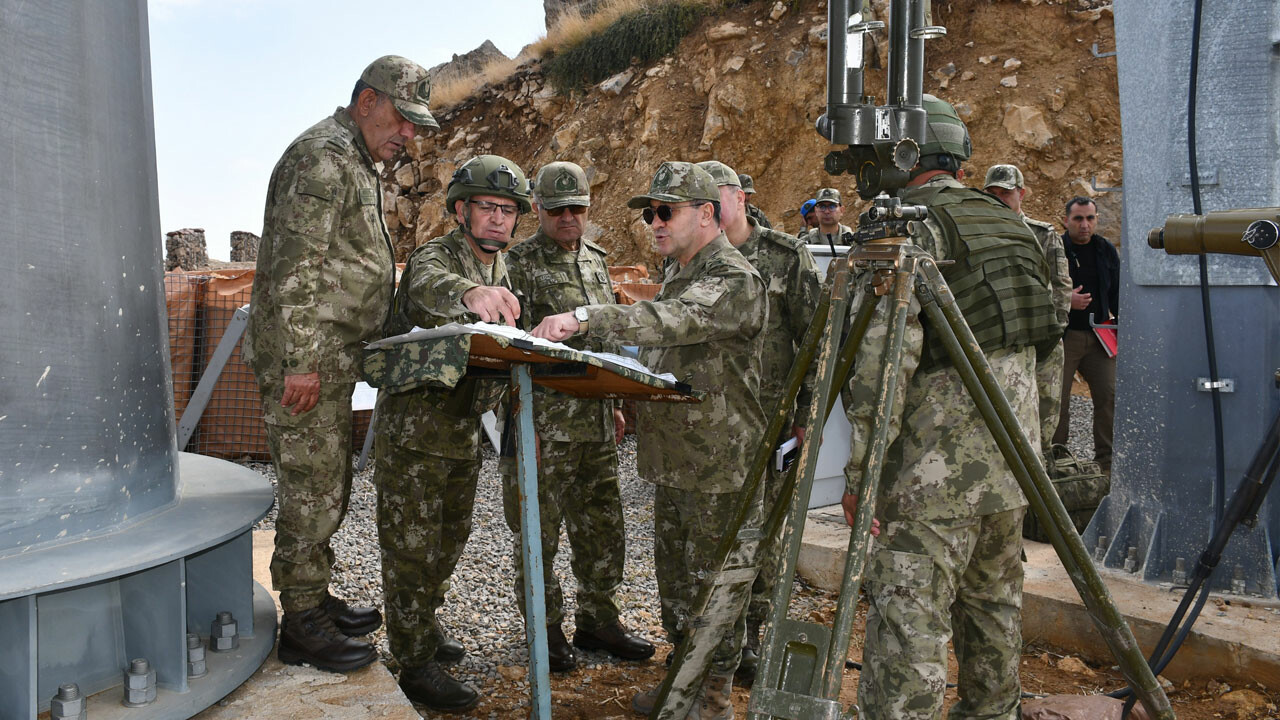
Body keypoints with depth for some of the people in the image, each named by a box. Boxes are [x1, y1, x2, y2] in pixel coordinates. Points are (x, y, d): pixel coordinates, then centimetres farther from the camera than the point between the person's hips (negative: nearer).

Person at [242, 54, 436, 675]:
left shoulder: (359, 164, 20)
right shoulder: (322, 156, -13)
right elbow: (296, 265, -21)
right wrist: (300, 361, -23)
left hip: (330, 357, 10)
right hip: (303, 355, -10)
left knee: (329, 485, 16)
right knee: (312, 489, -4)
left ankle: (315, 598, 28)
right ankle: (302, 626, 6)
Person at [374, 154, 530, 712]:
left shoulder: (503, 279, 10)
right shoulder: (435, 258, -15)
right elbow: (427, 285, -41)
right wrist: (468, 293, -64)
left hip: (464, 434, 8)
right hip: (413, 432, -8)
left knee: (450, 540, 19)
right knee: (412, 547, -1)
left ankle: (424, 623, 39)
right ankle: (416, 663, 9)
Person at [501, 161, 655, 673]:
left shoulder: (596, 260, 14)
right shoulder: (520, 264, -7)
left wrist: (615, 403, 19)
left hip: (596, 421, 7)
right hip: (545, 423, -6)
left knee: (603, 526, 13)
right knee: (538, 528, 3)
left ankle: (598, 620, 27)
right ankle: (546, 626, 19)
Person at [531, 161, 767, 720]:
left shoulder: (734, 281, -17)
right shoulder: (677, 275, 16)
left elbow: (673, 320, -36)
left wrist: (584, 318, -46)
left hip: (718, 465, -9)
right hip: (673, 462, 10)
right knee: (673, 575, 18)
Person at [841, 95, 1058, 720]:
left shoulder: (906, 227, -10)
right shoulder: (1012, 224, 15)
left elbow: (883, 352, -18)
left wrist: (859, 468, -14)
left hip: (936, 464, -8)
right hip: (1011, 457, 8)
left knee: (908, 619, -6)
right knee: (993, 604, 21)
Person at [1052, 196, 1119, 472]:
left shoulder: (1106, 250, 11)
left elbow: (1118, 293, 18)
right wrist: (1064, 300, -20)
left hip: (1099, 336, 4)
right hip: (1063, 335, -4)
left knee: (1109, 395, 0)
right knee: (1058, 399, -1)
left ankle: (1106, 460, 12)